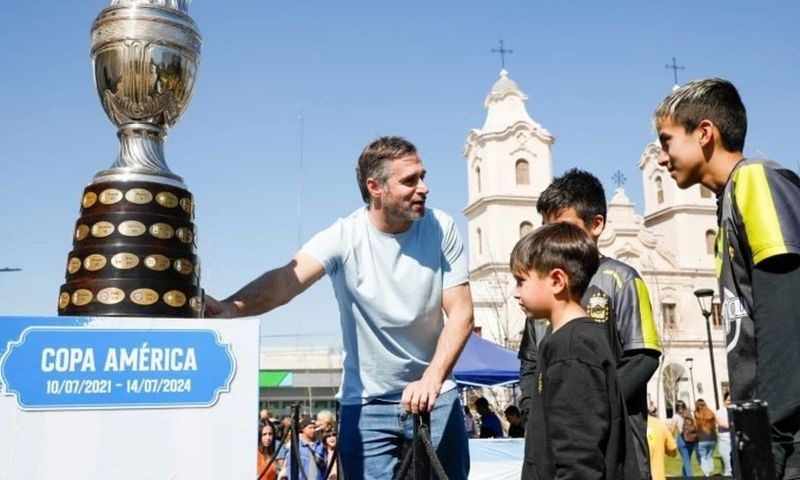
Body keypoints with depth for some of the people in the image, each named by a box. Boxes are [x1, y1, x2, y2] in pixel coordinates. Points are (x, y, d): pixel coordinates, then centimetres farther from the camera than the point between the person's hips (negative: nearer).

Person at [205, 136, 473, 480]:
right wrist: (232, 307, -49)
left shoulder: (441, 229, -8)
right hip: (365, 404, -1)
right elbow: (287, 278, -29)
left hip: (435, 395, 2)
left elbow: (460, 314, -10)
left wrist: (432, 379, -24)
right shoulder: (344, 236, -14)